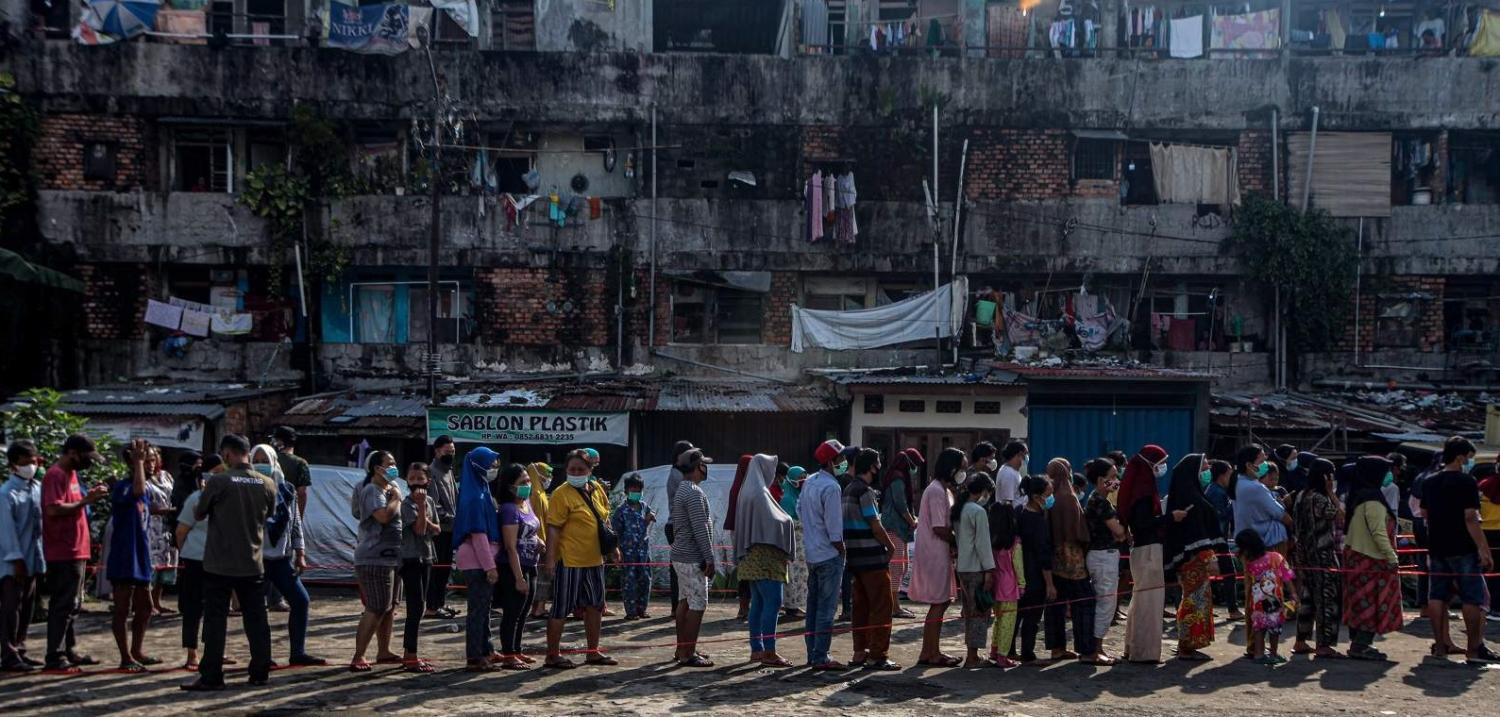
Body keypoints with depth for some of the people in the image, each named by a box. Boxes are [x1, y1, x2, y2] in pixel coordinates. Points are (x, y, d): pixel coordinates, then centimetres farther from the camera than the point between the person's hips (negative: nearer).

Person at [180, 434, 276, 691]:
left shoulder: (218, 482, -12)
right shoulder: (267, 484, -2)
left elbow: (198, 514, 1)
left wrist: (204, 494, 20)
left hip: (219, 565, -3)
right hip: (253, 564, 3)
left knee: (215, 621, 3)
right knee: (256, 620, 10)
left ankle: (211, 677, 4)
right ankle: (260, 672, 15)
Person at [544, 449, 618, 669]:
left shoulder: (597, 490, 8)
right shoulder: (562, 494, -13)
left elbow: (604, 520, 19)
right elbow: (553, 528, -16)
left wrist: (612, 547, 17)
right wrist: (550, 558, -21)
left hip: (594, 559, 8)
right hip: (569, 560, -7)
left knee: (595, 606, 14)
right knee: (561, 608, 1)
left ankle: (593, 652, 26)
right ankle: (553, 655, 11)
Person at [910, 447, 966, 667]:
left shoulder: (944, 490, 15)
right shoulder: (937, 491, -17)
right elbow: (939, 529, -21)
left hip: (940, 555, 10)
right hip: (935, 555, -10)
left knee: (940, 603, 13)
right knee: (938, 604, -3)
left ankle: (928, 652, 18)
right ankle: (932, 654, 4)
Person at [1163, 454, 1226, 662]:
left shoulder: (1193, 495, 17)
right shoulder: (1189, 497, -15)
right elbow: (1196, 531, -22)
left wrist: (1210, 556, 22)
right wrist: (1209, 557, -25)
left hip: (1197, 558, 10)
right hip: (1194, 558, -10)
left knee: (1196, 599, 14)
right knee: (1195, 600, -6)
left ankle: (1188, 646, 19)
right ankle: (1187, 647, -1)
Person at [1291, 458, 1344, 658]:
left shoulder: (1301, 496, 10)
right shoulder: (1319, 499, -18)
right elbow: (1341, 517, -11)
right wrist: (1332, 494, -9)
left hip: (1304, 554, 9)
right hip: (1322, 556, -9)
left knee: (1307, 597, 14)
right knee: (1327, 598, -2)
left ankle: (1301, 642, 18)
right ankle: (1323, 645, -1)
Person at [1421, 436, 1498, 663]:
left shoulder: (1429, 483, 11)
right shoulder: (1466, 481, -11)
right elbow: (1471, 519, -17)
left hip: (1436, 548, 7)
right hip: (1462, 549, -7)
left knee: (1437, 596, 9)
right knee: (1473, 598, -1)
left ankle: (1441, 644, 12)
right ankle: (1474, 649, 0)